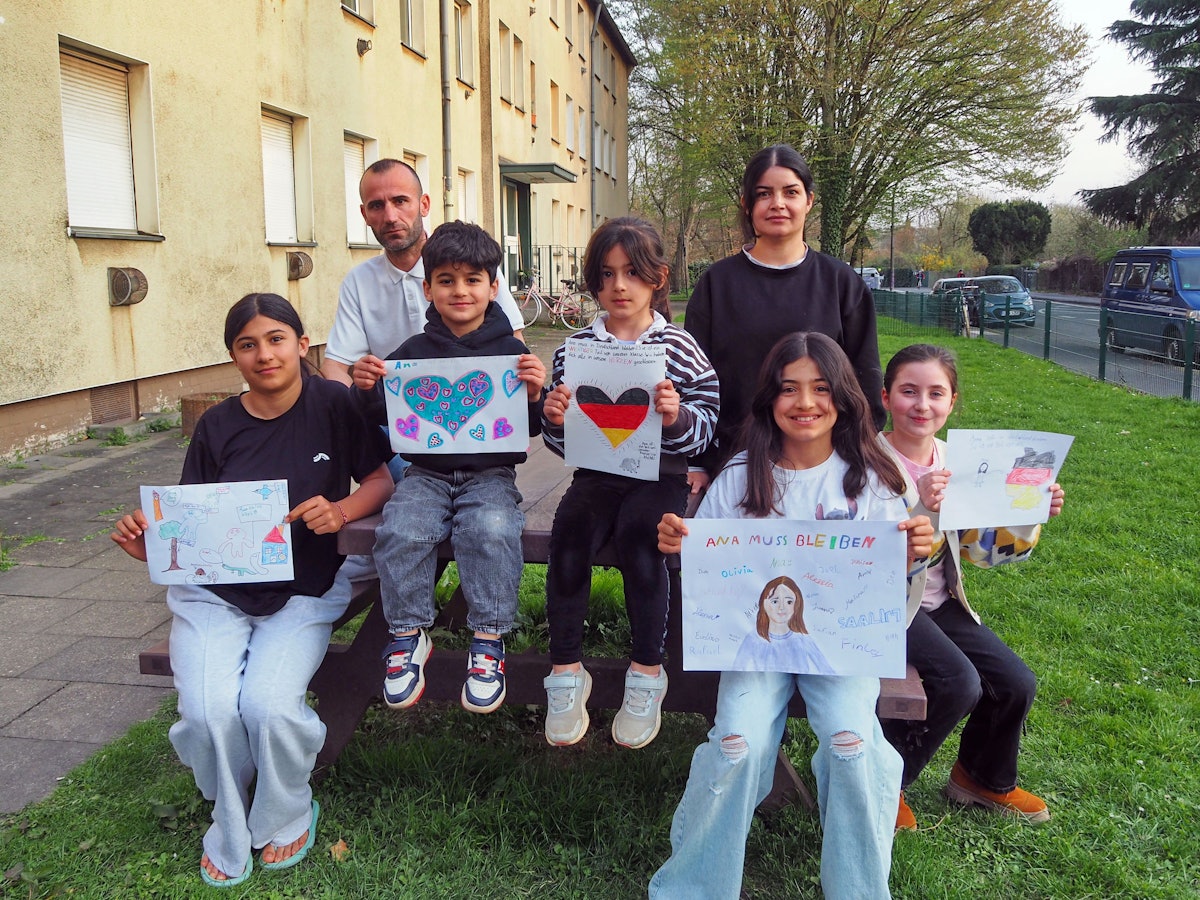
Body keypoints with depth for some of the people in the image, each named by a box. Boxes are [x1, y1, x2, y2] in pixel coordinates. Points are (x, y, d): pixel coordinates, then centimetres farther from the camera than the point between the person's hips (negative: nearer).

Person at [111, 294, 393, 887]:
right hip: (213, 592, 2)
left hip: (302, 593, -2)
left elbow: (383, 477, -1)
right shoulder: (217, 427, 4)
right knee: (209, 711, -21)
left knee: (270, 706, -25)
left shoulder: (333, 405, -2)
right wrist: (149, 543, -15)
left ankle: (285, 818, 11)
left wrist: (342, 511, -20)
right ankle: (230, 831, 13)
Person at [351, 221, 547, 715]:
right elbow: (380, 417, 12)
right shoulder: (414, 351, 7)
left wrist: (534, 395, -17)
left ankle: (488, 641, -14)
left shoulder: (511, 352, 3)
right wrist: (367, 391, -8)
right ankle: (409, 635, -5)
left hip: (490, 472, -1)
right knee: (400, 530, -26)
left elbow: (531, 428, 3)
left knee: (491, 530, -31)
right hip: (426, 472, 2)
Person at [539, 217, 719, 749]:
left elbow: (704, 431, -1)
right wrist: (553, 420, -11)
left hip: (659, 474, -2)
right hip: (596, 472, 2)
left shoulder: (679, 347, 2)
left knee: (637, 536, -30)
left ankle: (647, 673, -11)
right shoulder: (575, 347, 8)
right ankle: (565, 672, -11)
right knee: (569, 534, -26)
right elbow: (561, 443, 11)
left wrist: (678, 417, -22)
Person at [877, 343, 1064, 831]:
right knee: (960, 682, -25)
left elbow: (978, 548, 7)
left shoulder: (953, 461, 5)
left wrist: (1030, 516, -8)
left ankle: (984, 779, 29)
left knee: (1017, 683, 0)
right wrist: (920, 507, -39)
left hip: (941, 603, 7)